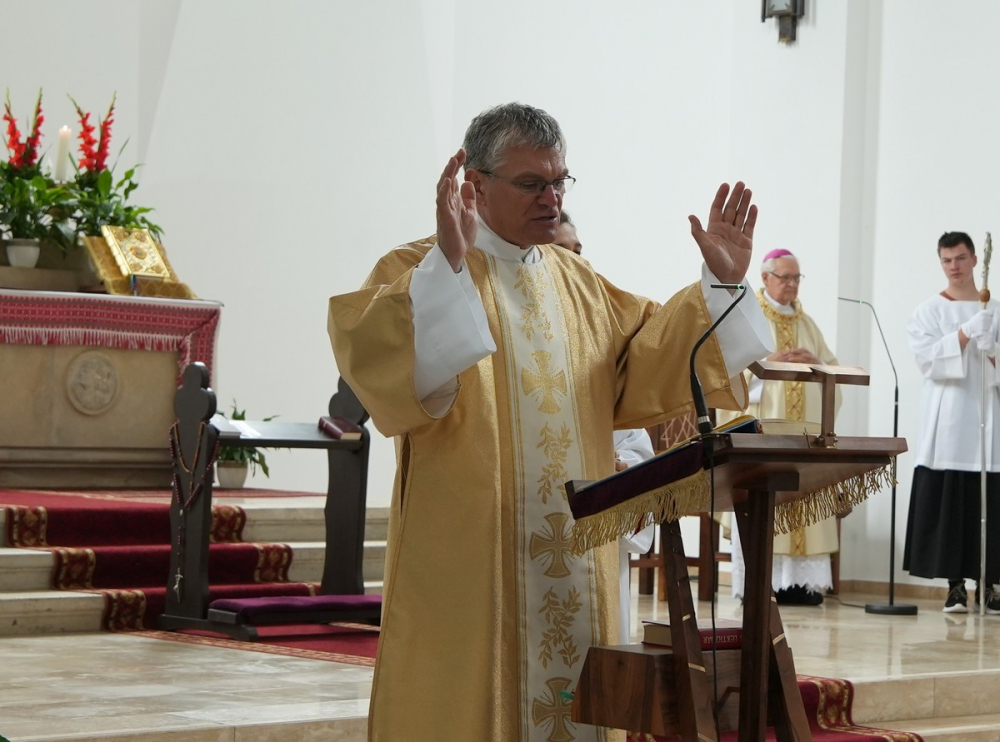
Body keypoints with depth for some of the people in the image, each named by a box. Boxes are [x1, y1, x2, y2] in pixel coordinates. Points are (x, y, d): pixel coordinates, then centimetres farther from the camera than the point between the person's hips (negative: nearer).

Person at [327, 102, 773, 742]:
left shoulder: (579, 283, 17)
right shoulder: (417, 274, -4)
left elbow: (646, 362, 13)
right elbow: (374, 358, -23)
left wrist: (720, 283, 3)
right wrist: (448, 266, -33)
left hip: (577, 565, 6)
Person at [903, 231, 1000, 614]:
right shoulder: (928, 312, 8)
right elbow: (929, 359, -7)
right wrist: (966, 332, -18)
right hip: (947, 423, -1)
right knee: (948, 503, -5)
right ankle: (955, 585, 2)